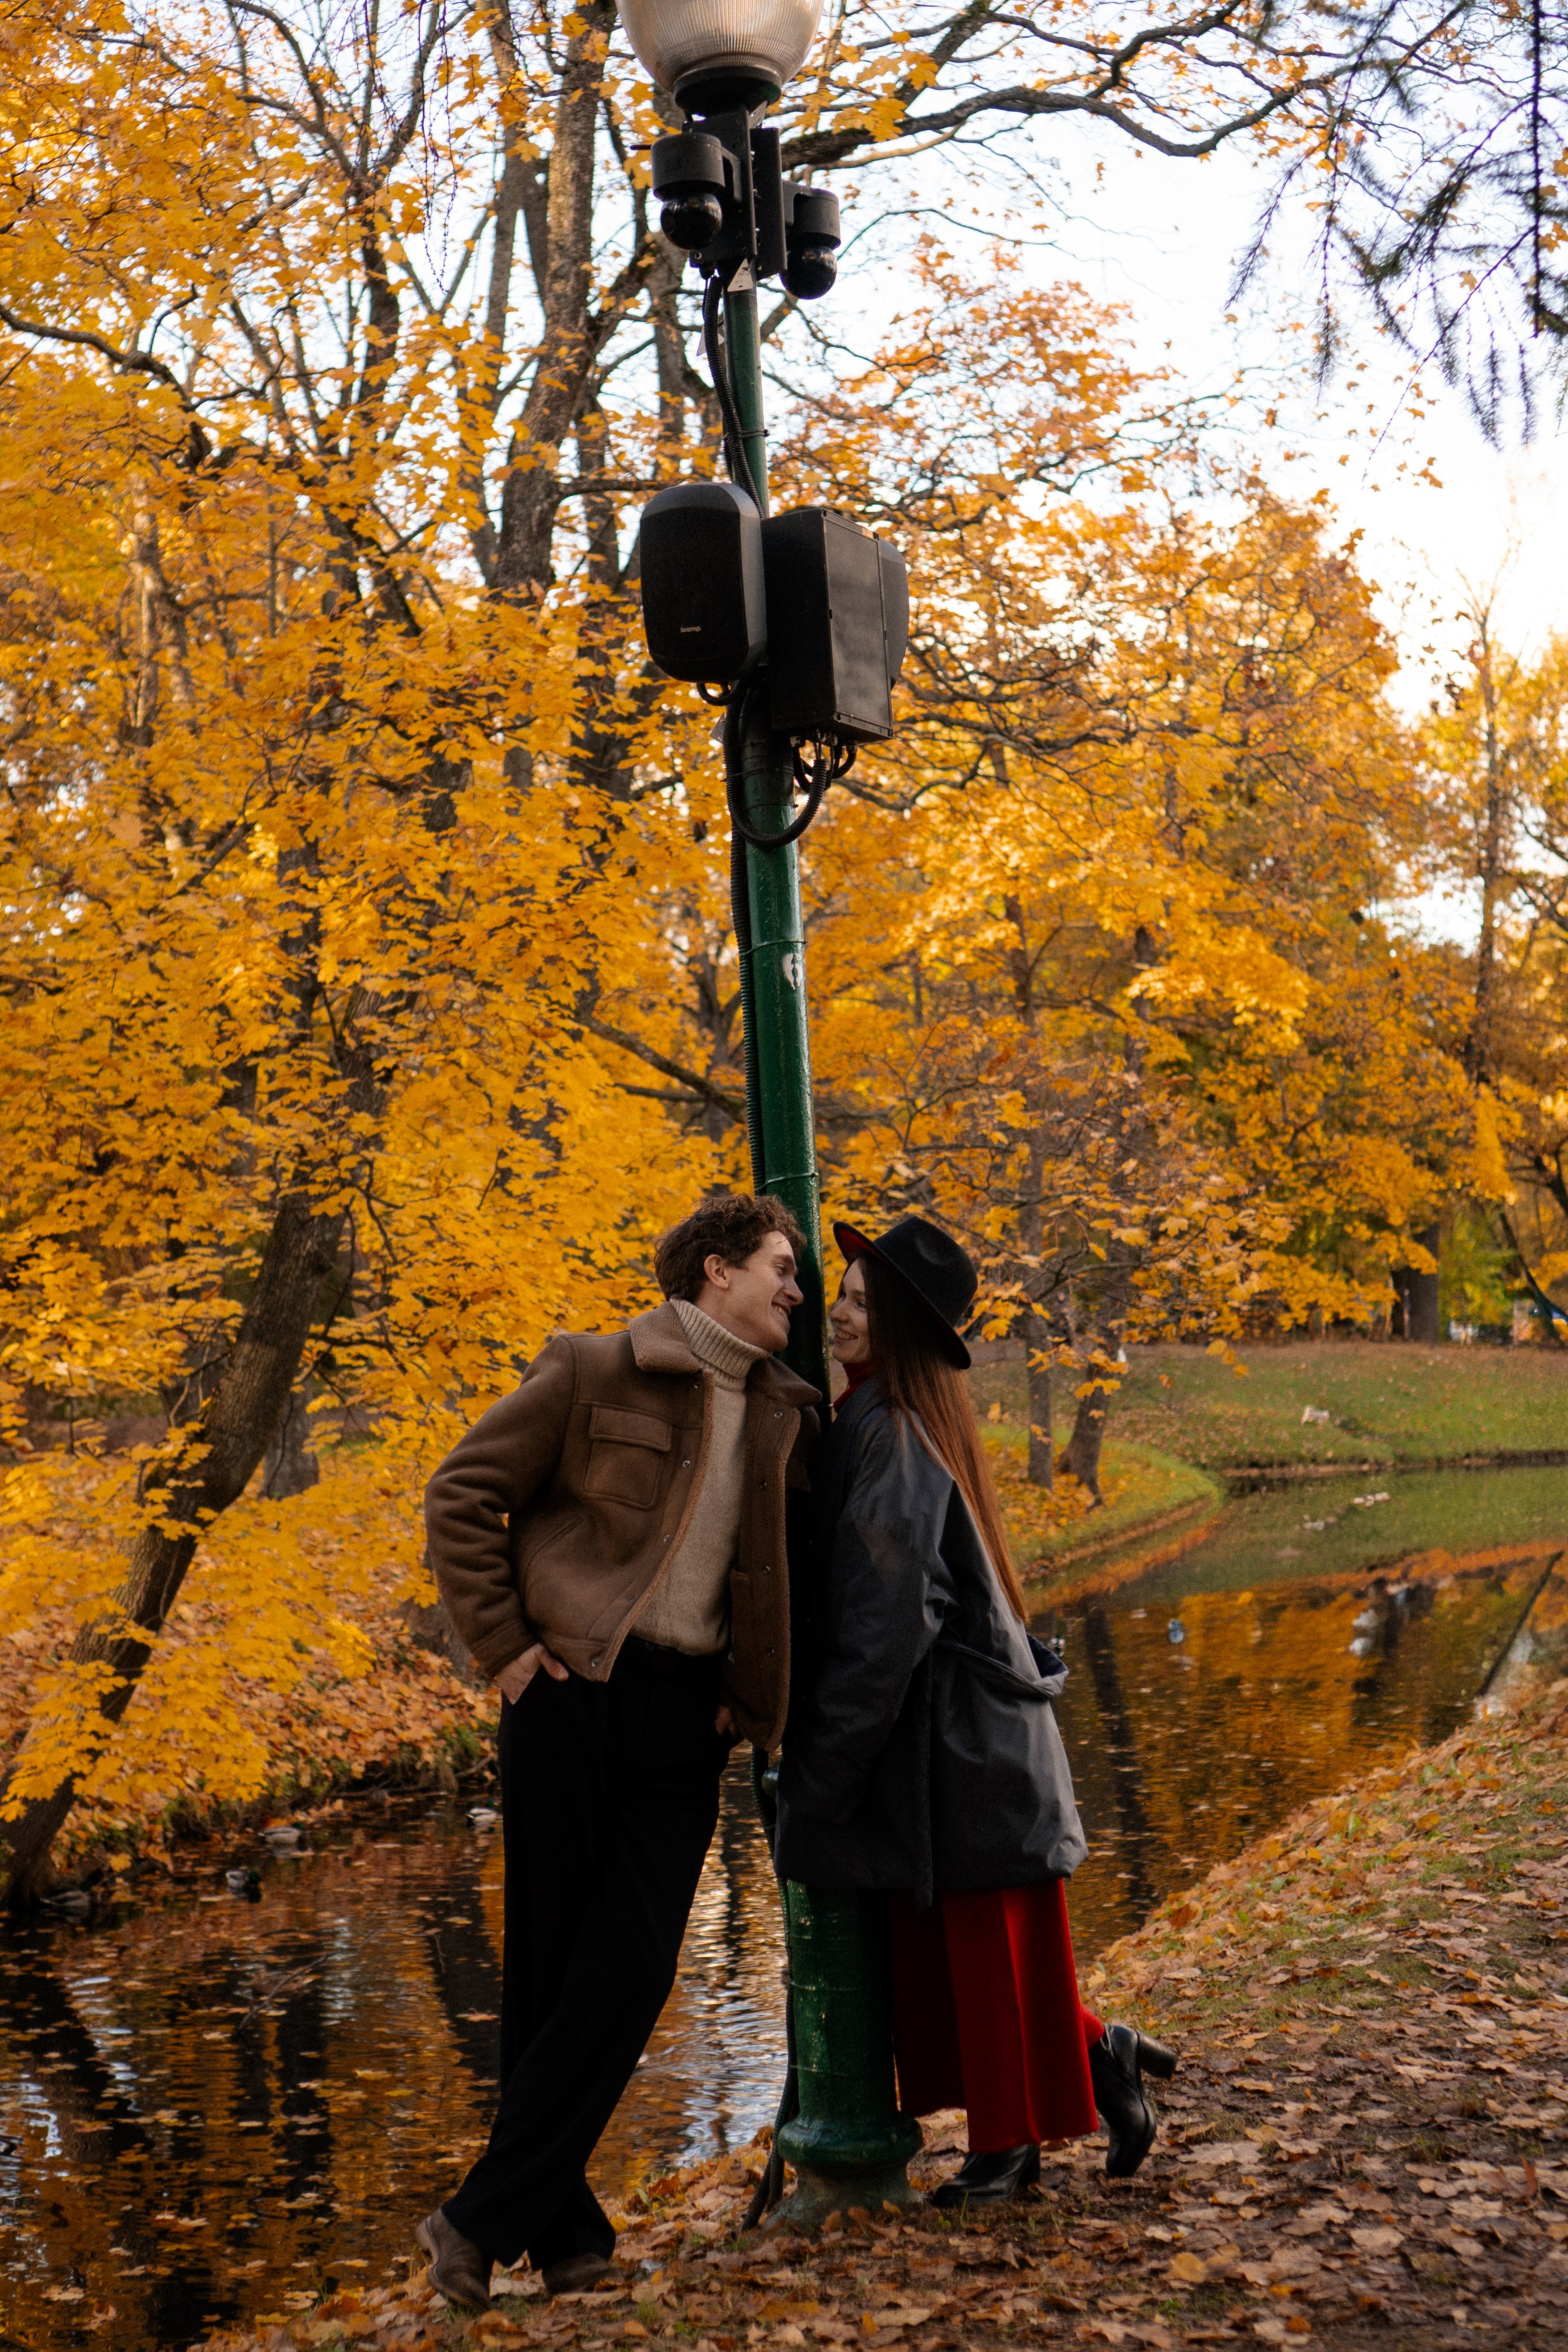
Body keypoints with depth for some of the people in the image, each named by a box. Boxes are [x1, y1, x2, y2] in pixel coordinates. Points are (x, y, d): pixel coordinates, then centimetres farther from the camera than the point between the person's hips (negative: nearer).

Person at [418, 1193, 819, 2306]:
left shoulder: (786, 1415, 10)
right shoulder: (594, 1373, -4)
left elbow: (788, 1564, 21)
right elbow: (462, 1494, -3)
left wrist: (752, 1694, 8)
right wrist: (502, 1644, -7)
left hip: (685, 1716, 4)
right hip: (573, 1695, -4)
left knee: (628, 1980, -2)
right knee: (549, 1969, 3)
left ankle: (486, 2223, 9)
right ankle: (565, 2229, 18)